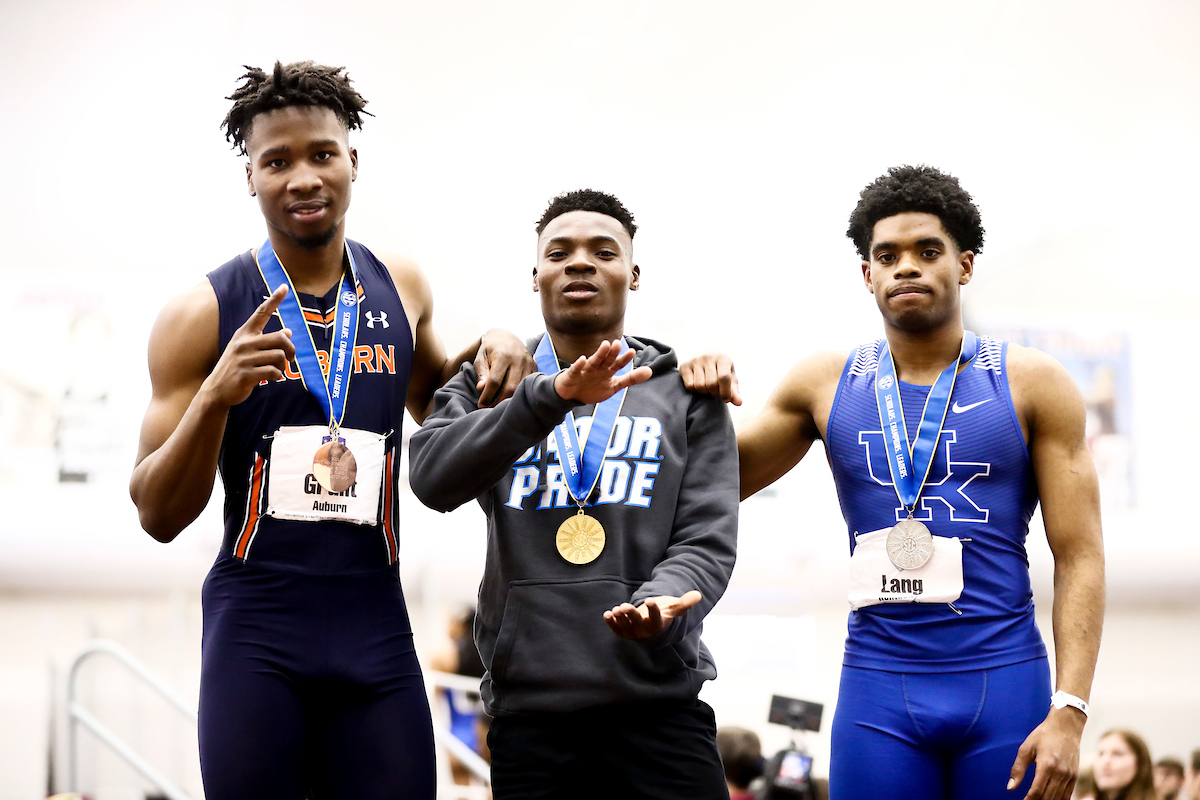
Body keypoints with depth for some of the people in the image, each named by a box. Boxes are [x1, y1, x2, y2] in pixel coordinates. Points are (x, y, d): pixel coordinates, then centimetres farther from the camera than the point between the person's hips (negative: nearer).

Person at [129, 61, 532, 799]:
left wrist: (488, 354, 8)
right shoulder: (202, 315, -3)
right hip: (256, 634, -3)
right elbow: (158, 516, -4)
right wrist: (214, 396, -19)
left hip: (378, 630, 3)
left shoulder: (401, 289, 9)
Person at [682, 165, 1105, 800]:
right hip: (878, 688, 1)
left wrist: (1069, 711, -11)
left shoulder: (1033, 384, 2)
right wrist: (704, 403, -3)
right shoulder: (826, 384, 9)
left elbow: (1079, 556, -1)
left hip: (1004, 682, -1)